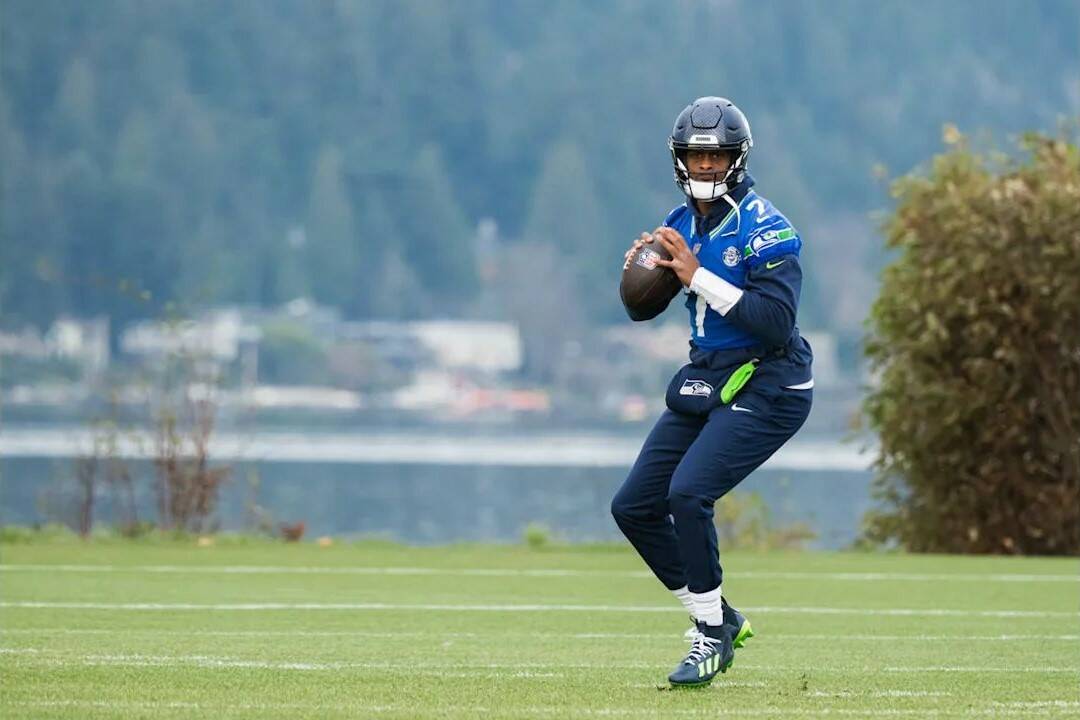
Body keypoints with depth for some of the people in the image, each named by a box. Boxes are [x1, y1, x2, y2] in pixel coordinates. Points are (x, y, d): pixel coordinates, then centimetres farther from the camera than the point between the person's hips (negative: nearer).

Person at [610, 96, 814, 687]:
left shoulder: (763, 229, -16)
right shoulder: (681, 224, 7)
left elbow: (777, 322, -25)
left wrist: (698, 277, -26)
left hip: (765, 389, -9)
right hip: (706, 383, 9)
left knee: (688, 493, -24)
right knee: (634, 507, 5)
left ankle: (711, 635, -8)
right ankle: (717, 618, 19)